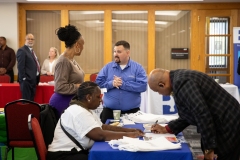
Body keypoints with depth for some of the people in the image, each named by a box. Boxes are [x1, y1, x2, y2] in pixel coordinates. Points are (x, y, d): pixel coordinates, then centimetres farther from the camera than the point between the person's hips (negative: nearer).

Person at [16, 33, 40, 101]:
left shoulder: (31, 51, 19)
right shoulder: (22, 50, -11)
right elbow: (20, 66, -18)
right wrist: (23, 79, -21)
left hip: (32, 80, 10)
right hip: (27, 80, -9)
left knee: (31, 100, 13)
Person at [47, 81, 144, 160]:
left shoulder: (86, 110, 12)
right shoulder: (79, 112, -21)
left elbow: (103, 127, 11)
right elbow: (100, 135, -27)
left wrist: (128, 130, 2)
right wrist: (127, 135, -19)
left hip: (76, 151, 9)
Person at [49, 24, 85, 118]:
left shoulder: (71, 59, 8)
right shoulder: (63, 61, -19)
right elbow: (60, 87, -24)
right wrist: (80, 87, -17)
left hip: (72, 101, 9)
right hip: (64, 103, -9)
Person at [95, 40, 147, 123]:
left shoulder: (137, 67, 0)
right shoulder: (108, 67, 7)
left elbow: (143, 86, -13)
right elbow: (98, 82, -1)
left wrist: (123, 84, -17)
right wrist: (111, 84, -19)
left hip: (132, 111, -1)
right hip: (109, 110, 2)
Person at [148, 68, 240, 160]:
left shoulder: (180, 82, -22)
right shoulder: (181, 77, 10)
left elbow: (202, 115, -27)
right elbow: (189, 114, 17)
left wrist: (208, 148, -21)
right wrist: (167, 129, 16)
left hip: (227, 128, -10)